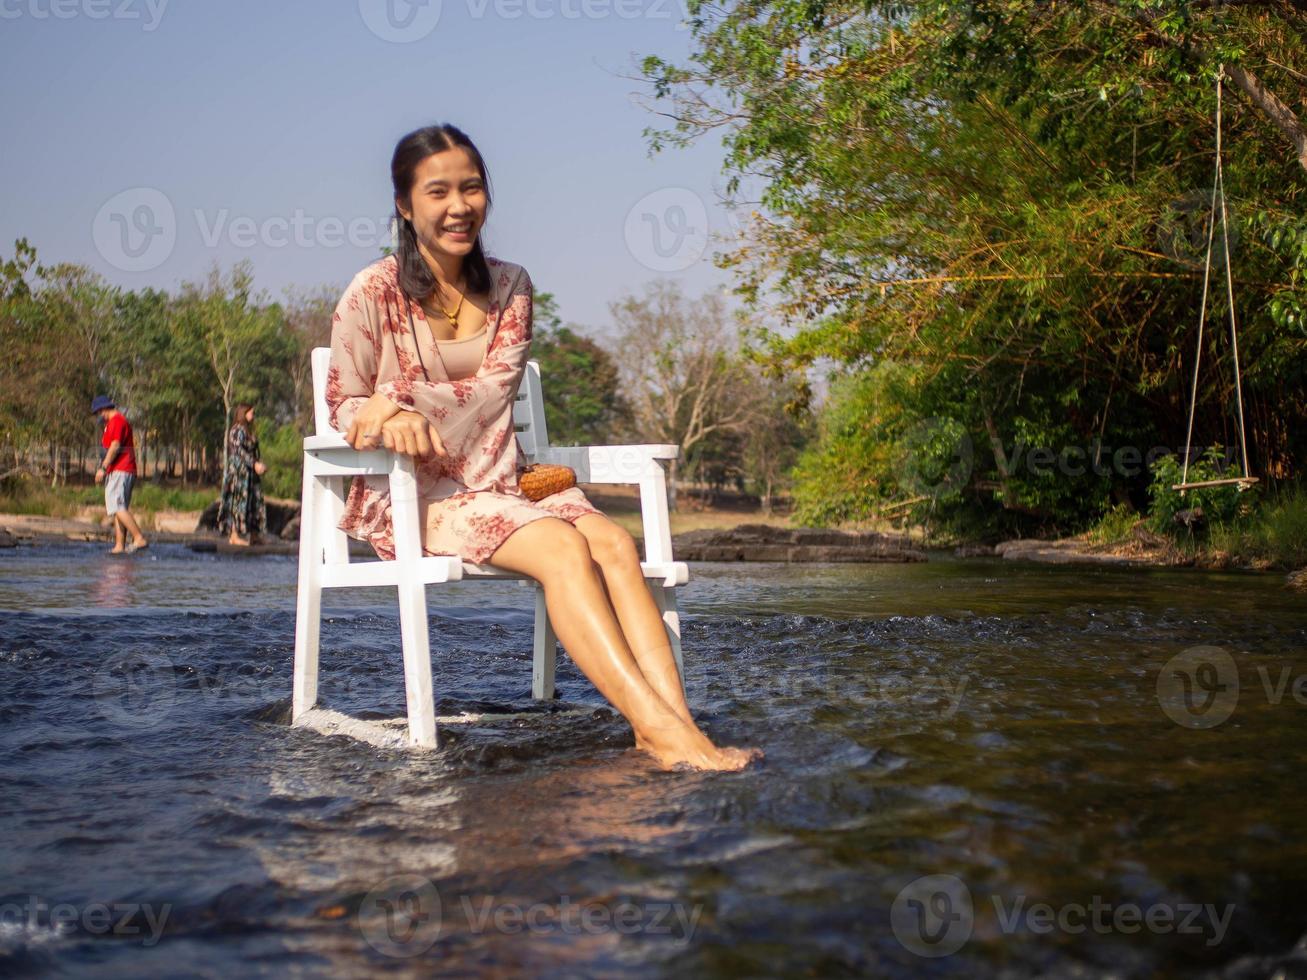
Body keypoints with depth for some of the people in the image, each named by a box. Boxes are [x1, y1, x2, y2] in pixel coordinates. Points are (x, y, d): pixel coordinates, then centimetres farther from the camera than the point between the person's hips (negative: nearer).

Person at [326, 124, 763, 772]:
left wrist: (402, 401, -16)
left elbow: (494, 389, 1)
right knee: (560, 546, -32)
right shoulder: (374, 294, 0)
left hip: (500, 483, 5)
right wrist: (395, 422, -23)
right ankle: (660, 729, -41)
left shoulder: (509, 286, 13)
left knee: (613, 542, -26)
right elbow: (342, 406, 1)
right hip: (413, 494, -5)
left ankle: (679, 730, -41)